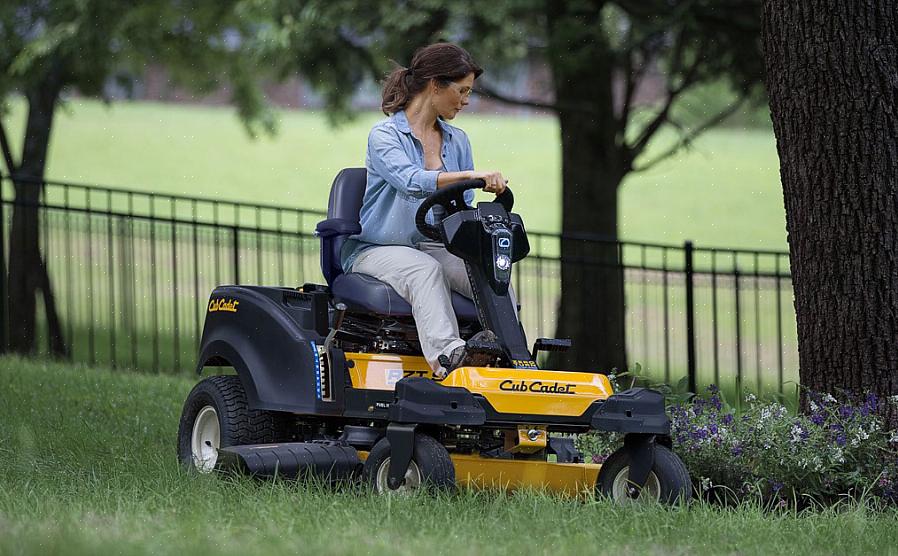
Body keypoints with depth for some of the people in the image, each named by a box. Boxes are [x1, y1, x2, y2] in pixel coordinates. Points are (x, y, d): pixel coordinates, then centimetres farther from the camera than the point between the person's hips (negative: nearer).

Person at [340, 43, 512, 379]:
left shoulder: (457, 142, 14)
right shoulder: (385, 136, -7)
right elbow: (411, 182, -27)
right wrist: (470, 175, -41)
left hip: (434, 247, 5)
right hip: (378, 250, -5)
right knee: (425, 269, -38)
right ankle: (446, 354, -58)